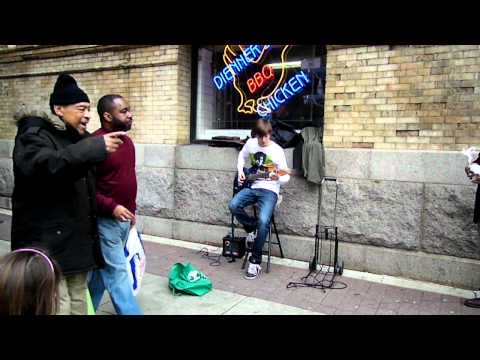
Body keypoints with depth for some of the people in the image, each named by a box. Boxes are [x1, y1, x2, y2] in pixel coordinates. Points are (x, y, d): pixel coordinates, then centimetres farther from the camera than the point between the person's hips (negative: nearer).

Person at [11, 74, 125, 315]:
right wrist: (94, 147, -34)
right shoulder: (34, 136, -8)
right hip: (47, 244, -8)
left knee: (78, 305, 16)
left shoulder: (76, 139, 17)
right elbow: (41, 166, -32)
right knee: (58, 309, -9)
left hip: (76, 242, 8)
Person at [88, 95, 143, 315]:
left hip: (124, 218, 8)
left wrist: (131, 208, 17)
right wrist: (111, 207, -23)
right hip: (106, 219, -8)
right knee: (116, 272, 0)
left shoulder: (127, 141, 8)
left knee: (103, 268, 19)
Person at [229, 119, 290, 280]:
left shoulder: (277, 151, -11)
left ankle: (255, 261, -11)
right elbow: (242, 156, 24)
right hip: (251, 187, 5)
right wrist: (240, 170, 7)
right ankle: (251, 229, 6)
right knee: (233, 205, -25)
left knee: (263, 221, -28)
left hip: (269, 190, -4)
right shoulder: (250, 144, 2)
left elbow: (286, 177, -8)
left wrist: (278, 178, -31)